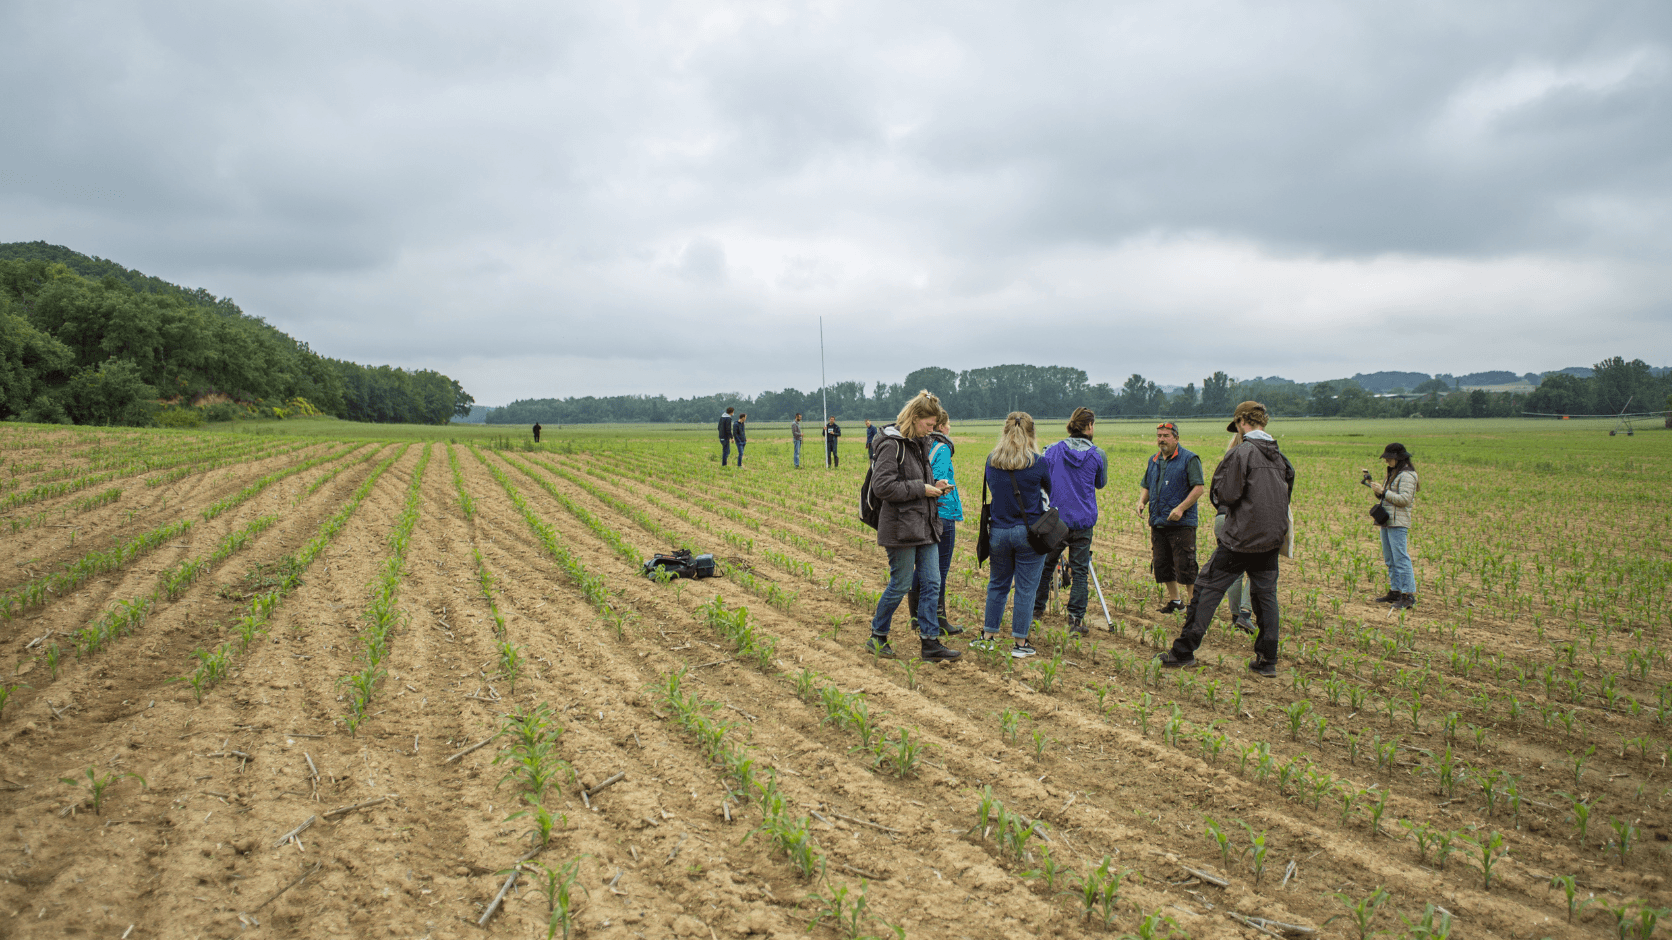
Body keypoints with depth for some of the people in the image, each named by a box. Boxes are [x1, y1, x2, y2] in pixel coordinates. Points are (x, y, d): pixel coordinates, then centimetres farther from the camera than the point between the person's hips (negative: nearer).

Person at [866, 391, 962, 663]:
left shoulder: (920, 444, 14)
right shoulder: (892, 444, -14)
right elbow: (882, 487, -21)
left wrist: (935, 487, 5)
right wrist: (922, 489, -17)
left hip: (925, 526, 8)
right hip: (902, 527, -8)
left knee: (931, 584, 6)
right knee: (900, 585, 1)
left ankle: (930, 642, 12)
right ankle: (877, 637, 19)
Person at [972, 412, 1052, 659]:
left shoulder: (991, 461, 0)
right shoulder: (1037, 463, -10)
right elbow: (1051, 489, 6)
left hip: (998, 532, 3)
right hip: (1029, 532, -3)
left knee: (997, 585, 17)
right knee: (1026, 588, 5)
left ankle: (988, 636, 24)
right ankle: (1020, 643, 9)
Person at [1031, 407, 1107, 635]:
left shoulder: (1053, 450, -3)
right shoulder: (1097, 454, -3)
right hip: (1083, 521, -1)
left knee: (1045, 565, 16)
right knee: (1080, 571, 3)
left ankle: (1036, 610, 27)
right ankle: (1076, 620, 0)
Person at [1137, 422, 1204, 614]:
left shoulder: (1189, 459, -5)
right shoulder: (1153, 460, 15)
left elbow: (1198, 488, -11)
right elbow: (1146, 486, 24)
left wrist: (1181, 508, -21)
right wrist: (1142, 501, 3)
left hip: (1182, 523, -7)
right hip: (1158, 522, 7)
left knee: (1185, 565, -7)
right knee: (1161, 563, 10)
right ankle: (1174, 600, 24)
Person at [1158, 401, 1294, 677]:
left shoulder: (1242, 453, -13)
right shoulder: (1280, 456, 8)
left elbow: (1227, 495, -15)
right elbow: (1286, 494, 17)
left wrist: (1220, 475, 2)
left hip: (1241, 539, -6)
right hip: (1271, 539, 6)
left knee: (1206, 588, 2)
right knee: (1266, 595, 11)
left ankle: (1184, 652, 4)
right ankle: (1267, 662, 12)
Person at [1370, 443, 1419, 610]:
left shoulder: (1407, 475, -11)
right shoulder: (1394, 473, 18)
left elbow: (1404, 499, -19)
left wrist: (1383, 491, -17)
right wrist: (1378, 491, 3)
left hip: (1398, 522, -10)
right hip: (1386, 521, 10)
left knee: (1401, 559, -11)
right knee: (1390, 560, 13)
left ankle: (1408, 596, -10)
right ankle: (1395, 592, 20)